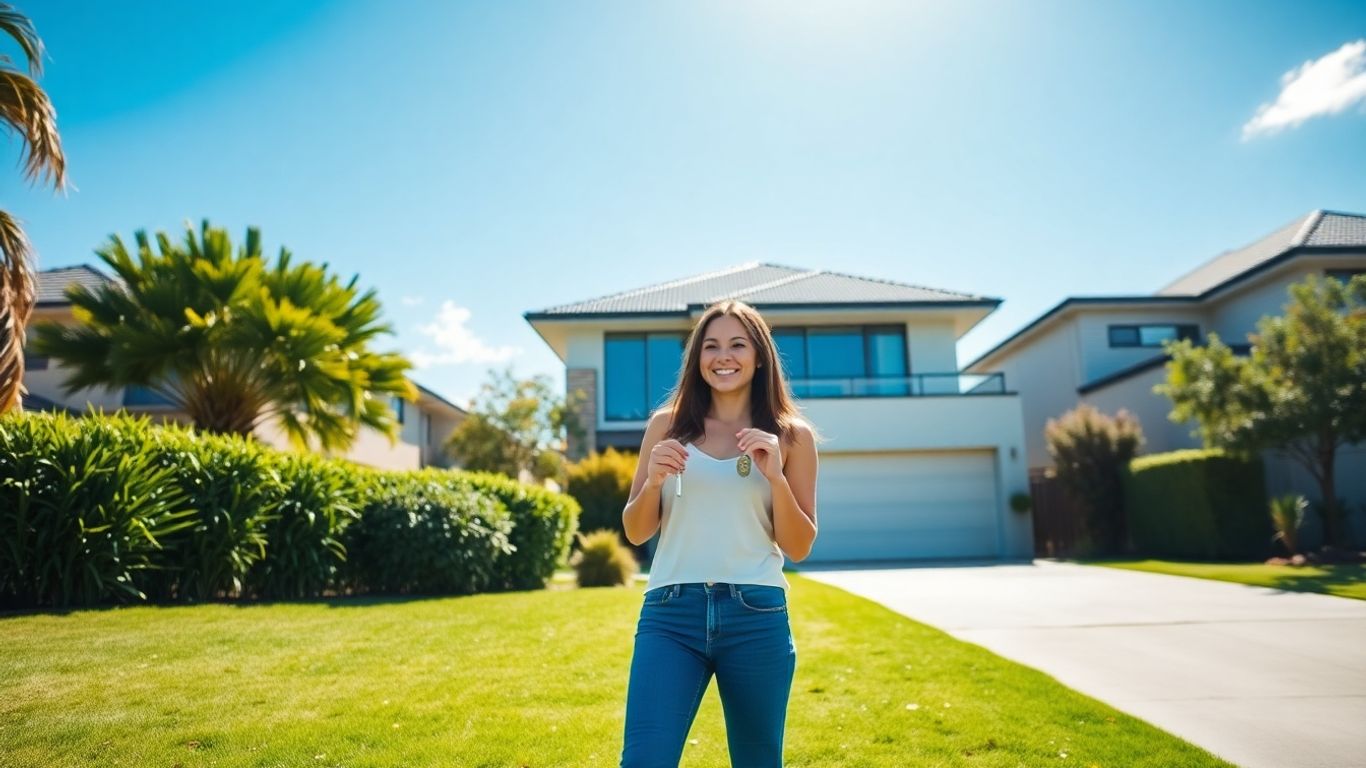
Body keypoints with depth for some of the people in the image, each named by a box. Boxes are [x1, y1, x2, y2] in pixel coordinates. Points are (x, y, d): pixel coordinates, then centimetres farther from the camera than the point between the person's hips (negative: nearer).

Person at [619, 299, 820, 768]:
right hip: (670, 614, 0)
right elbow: (635, 533, 9)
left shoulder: (792, 435, 4)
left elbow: (799, 548, 4)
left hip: (757, 617, 0)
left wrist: (775, 476, -11)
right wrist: (653, 481, -10)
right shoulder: (668, 425, 7)